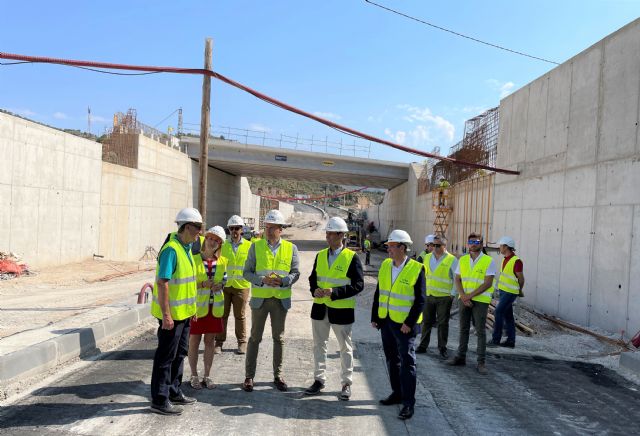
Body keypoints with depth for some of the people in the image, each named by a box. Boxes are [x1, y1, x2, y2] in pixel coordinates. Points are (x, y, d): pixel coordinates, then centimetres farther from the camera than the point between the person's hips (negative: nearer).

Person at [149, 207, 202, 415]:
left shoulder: (186, 247, 10)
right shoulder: (171, 250, -21)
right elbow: (162, 283, -25)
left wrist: (191, 307, 19)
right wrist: (166, 315, -26)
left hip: (183, 312, 10)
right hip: (171, 314, -10)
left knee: (180, 353, 19)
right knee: (166, 356, 1)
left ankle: (174, 392, 32)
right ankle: (160, 400, 12)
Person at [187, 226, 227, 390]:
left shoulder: (222, 261, 4)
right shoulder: (194, 259, -7)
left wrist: (220, 285, -7)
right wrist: (202, 284, -20)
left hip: (214, 306, 3)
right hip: (197, 305, -3)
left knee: (210, 340, 10)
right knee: (194, 340, 5)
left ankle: (207, 376, 21)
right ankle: (194, 376, 19)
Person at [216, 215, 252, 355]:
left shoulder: (249, 246, 2)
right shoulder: (223, 245, 5)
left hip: (241, 286, -1)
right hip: (224, 285, 1)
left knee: (240, 316, 7)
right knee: (222, 315, 6)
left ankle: (242, 343, 20)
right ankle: (219, 342, 19)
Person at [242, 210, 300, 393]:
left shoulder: (291, 248, 1)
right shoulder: (256, 246, -1)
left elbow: (295, 273, -1)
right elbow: (247, 272, -3)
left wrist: (282, 281, -20)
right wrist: (263, 280, -20)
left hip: (281, 299, 1)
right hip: (260, 298, -1)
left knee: (279, 338, 10)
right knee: (255, 337, 6)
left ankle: (278, 375, 23)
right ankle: (249, 376, 16)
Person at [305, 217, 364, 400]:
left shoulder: (352, 258, -10)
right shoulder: (320, 255, 6)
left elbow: (358, 285, -13)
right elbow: (313, 278, 12)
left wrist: (335, 292, -23)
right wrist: (314, 290, -10)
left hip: (341, 310, -5)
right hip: (320, 308, 5)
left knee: (345, 348, 8)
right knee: (319, 344, 14)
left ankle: (347, 384, 21)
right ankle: (319, 380, 28)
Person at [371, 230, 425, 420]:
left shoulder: (416, 269, -13)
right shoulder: (385, 265, 4)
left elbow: (420, 300, -13)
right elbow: (378, 294, 10)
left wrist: (409, 323, -17)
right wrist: (374, 317, 7)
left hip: (404, 324, -6)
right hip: (386, 321, 6)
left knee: (407, 362, 0)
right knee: (392, 359, 17)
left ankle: (408, 403, 8)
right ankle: (397, 393, 32)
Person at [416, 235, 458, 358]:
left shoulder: (451, 260, -9)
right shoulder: (427, 258, 6)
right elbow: (423, 274, 17)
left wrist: (452, 293, -9)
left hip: (444, 297, -4)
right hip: (428, 296, 4)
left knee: (443, 323, 5)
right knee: (426, 321, 12)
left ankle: (442, 348, 16)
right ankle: (423, 345, 22)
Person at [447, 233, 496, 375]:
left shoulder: (488, 261, -7)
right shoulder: (462, 260, 7)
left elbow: (488, 283, -12)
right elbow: (457, 280, 6)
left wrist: (470, 295, -16)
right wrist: (463, 296, -9)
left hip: (480, 300, -4)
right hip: (463, 299, 4)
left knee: (480, 331, 0)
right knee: (463, 329, 11)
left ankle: (481, 362, 6)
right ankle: (461, 357, 21)